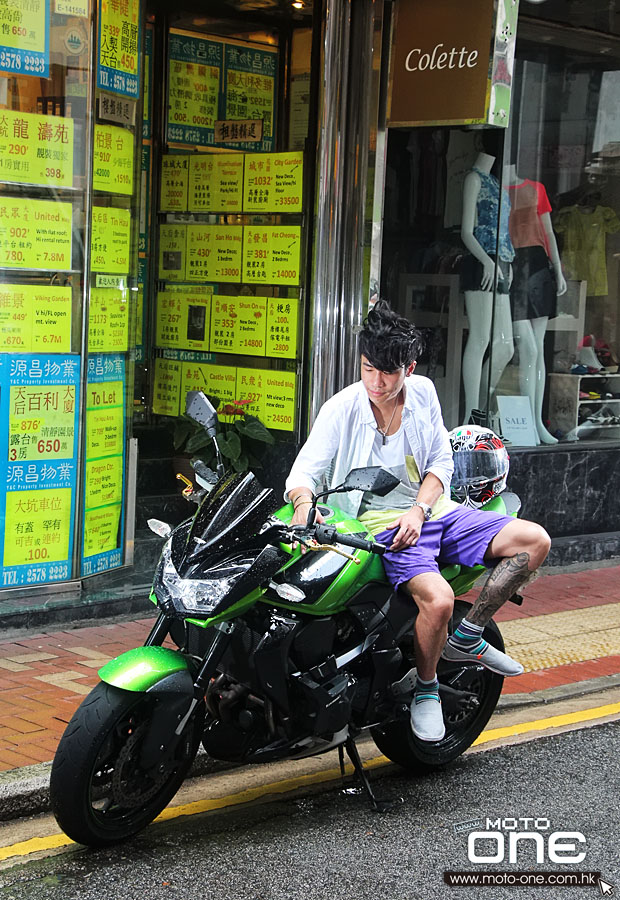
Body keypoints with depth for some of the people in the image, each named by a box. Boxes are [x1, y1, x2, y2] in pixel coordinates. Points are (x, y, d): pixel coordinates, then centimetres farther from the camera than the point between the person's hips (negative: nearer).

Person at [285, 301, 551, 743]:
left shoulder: (423, 392, 3)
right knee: (437, 600, -32)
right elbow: (307, 467, -15)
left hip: (432, 511, 6)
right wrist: (304, 502, -39)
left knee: (533, 540, -8)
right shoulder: (342, 408, -9)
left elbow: (441, 461, 7)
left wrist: (418, 511, -10)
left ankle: (468, 637, 4)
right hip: (381, 524, -5)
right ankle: (426, 689, -1)